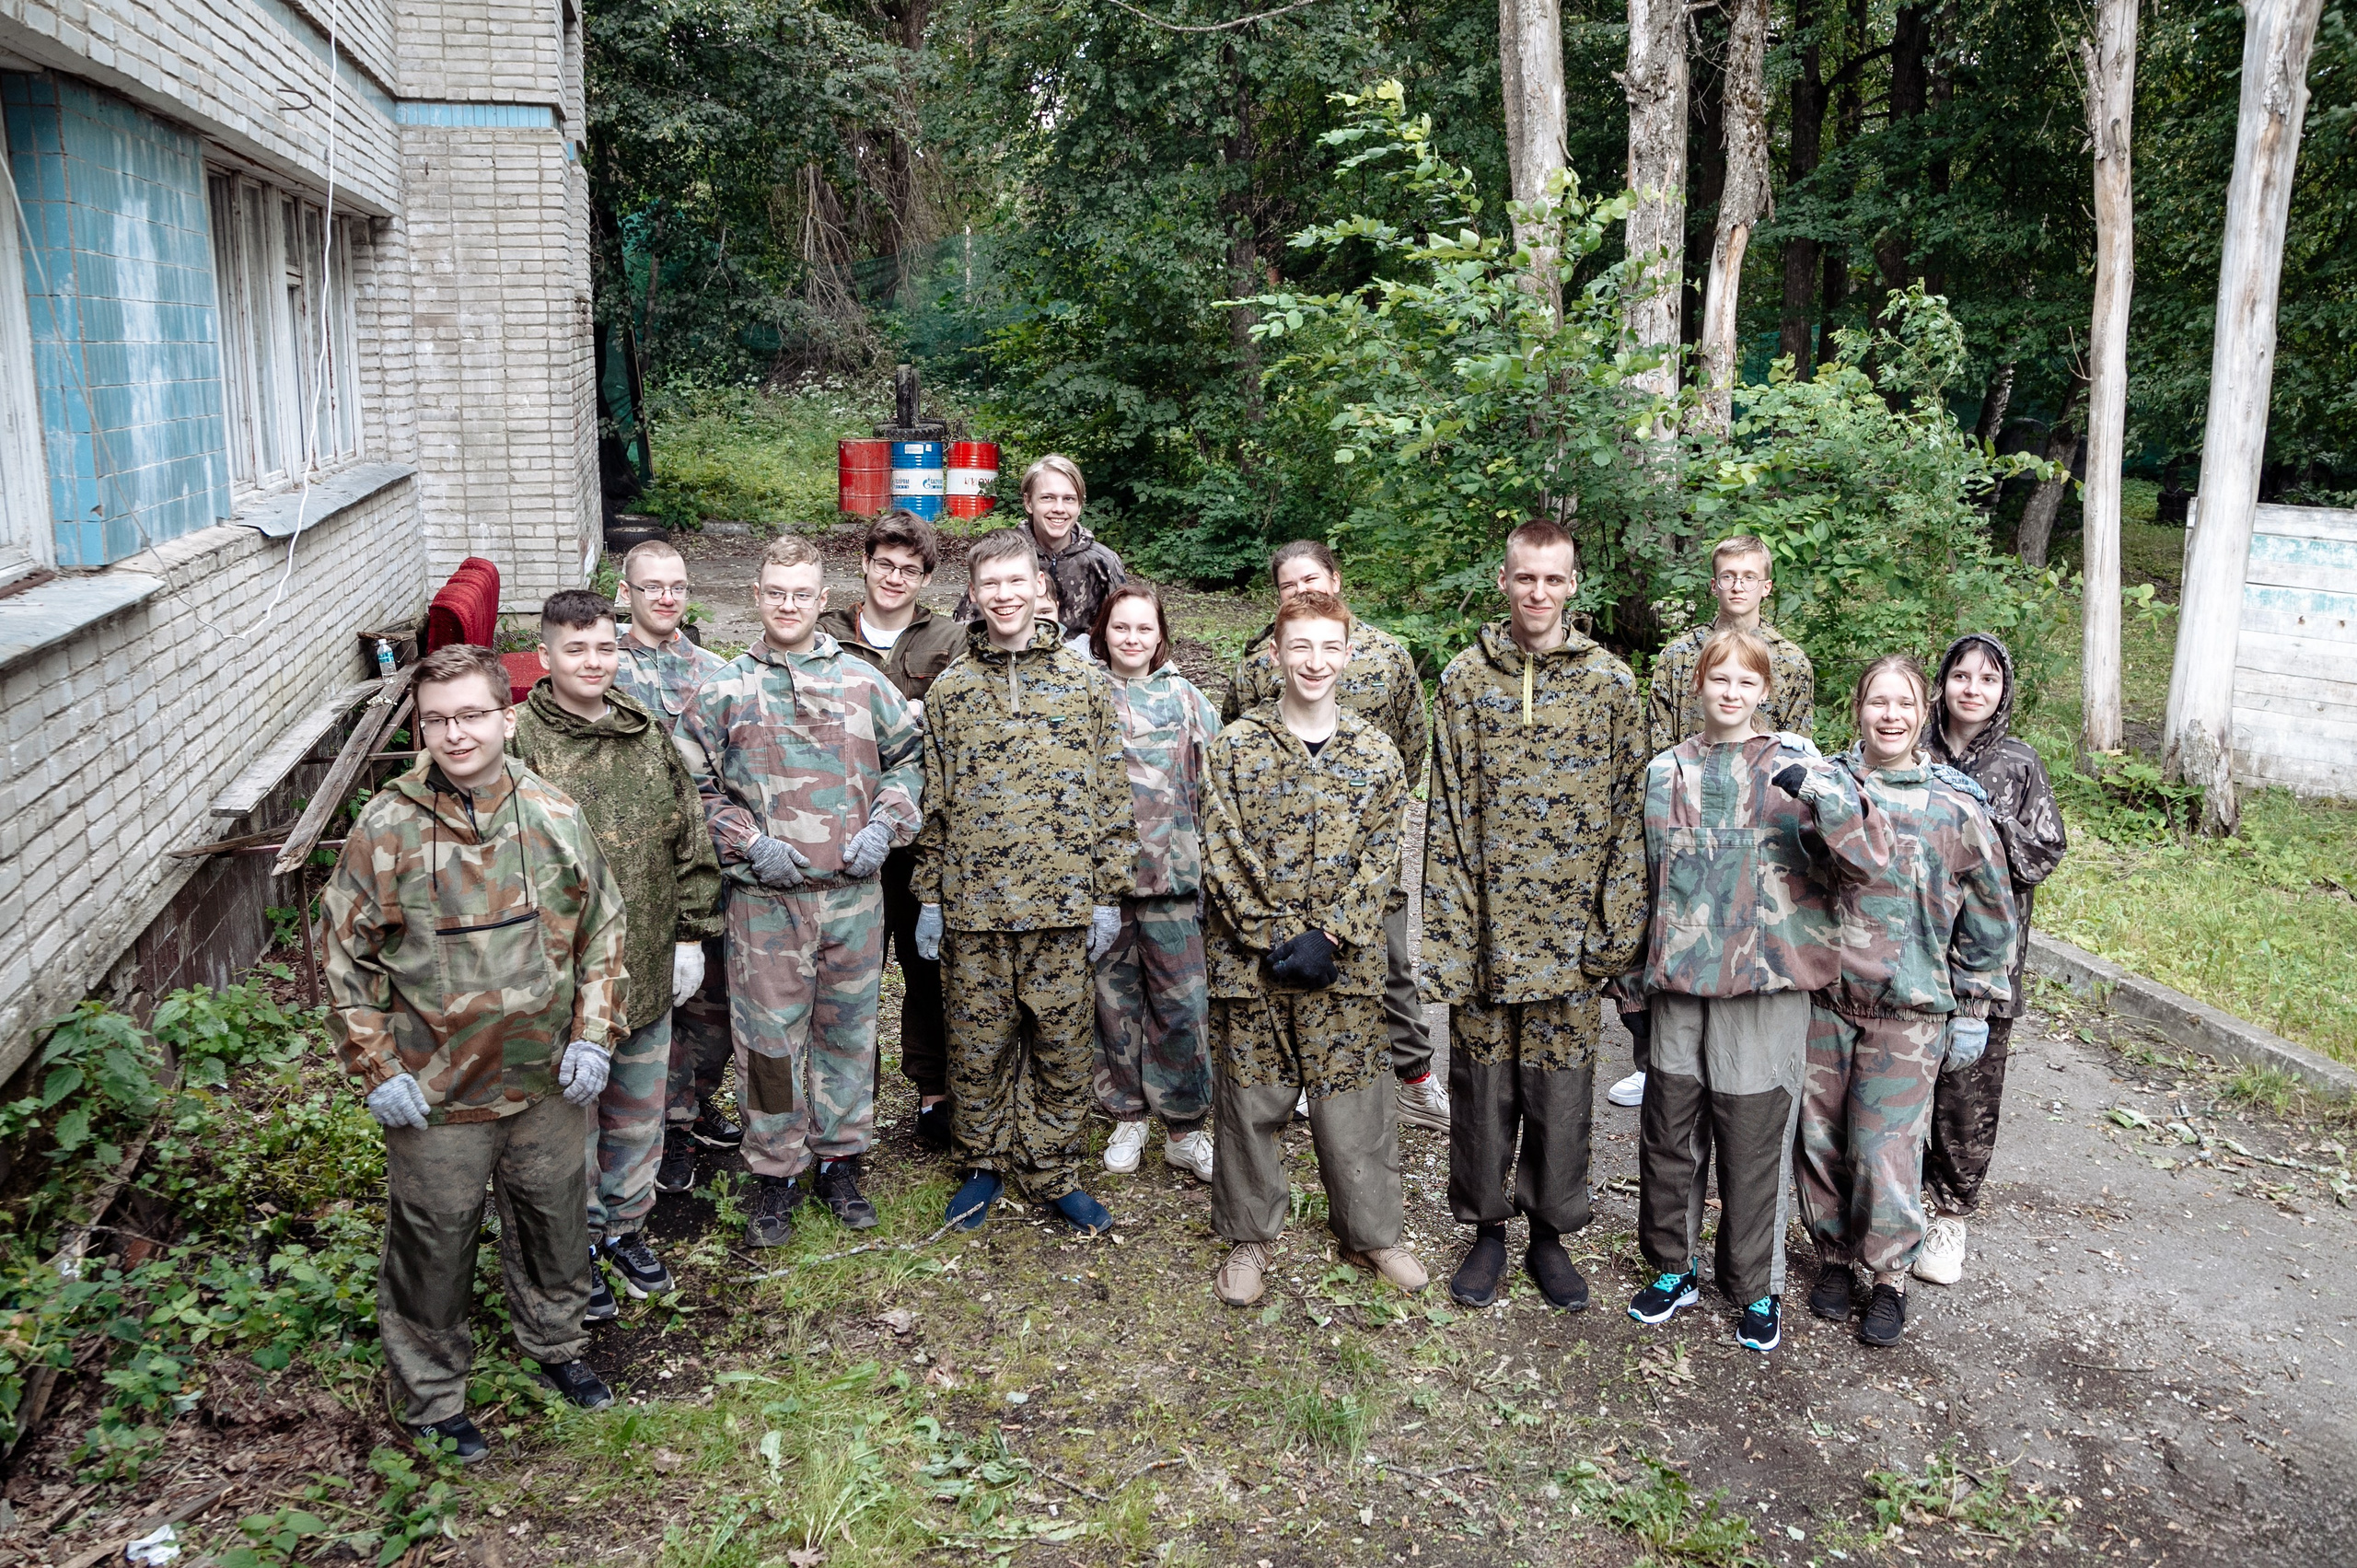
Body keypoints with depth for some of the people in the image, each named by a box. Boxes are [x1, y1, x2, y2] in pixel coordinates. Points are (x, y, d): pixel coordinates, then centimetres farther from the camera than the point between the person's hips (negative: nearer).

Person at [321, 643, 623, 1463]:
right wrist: (377, 1071, -8)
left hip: (545, 1083, 3)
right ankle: (434, 1397, 33)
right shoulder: (386, 829, -13)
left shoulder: (555, 818, -5)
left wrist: (592, 1035, -1)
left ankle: (556, 1343, 46)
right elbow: (344, 959, -6)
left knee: (555, 1221, 20)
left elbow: (603, 931, 6)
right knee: (434, 1247, 11)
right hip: (436, 1093, -3)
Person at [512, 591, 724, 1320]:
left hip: (649, 971, 5)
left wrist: (691, 933, 6)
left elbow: (691, 840, 10)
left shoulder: (649, 735, 4)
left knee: (639, 1115, 19)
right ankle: (577, 1247, 30)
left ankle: (626, 1227, 39)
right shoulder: (520, 744, -12)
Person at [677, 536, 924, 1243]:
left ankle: (839, 1158, 29)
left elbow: (905, 760, 12)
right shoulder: (724, 689, 1)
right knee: (769, 1036, 5)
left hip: (854, 893, 2)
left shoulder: (863, 681, 5)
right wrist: (749, 843, -10)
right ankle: (775, 1174, 21)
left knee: (848, 1027, 12)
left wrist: (883, 827, -3)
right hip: (766, 898, -1)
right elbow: (696, 785, 3)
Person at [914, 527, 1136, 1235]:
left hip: (1063, 904, -1)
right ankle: (983, 1164, 28)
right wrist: (928, 898, 4)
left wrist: (1109, 896, -2)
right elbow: (933, 802, 8)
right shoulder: (949, 689, 6)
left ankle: (1053, 1173, 24)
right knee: (978, 1045, 10)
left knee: (1062, 1045, 7)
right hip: (972, 906, 1)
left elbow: (1113, 796, 3)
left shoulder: (1086, 683, 2)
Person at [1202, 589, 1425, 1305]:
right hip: (1250, 958, -1)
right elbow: (1223, 856, -6)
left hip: (1344, 960, 1)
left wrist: (1327, 937, -12)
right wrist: (1274, 939, -13)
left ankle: (1370, 1234, 26)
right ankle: (1249, 1237, 25)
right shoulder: (1236, 747, -2)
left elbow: (1380, 859, -1)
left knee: (1352, 1100, 8)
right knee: (1250, 1099, 8)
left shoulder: (1375, 752, 2)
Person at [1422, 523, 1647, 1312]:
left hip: (1570, 933, 0)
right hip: (1486, 927, 0)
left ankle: (1549, 1231, 26)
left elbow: (1628, 808, 2)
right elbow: (1446, 812, -1)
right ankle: (1486, 1226, 27)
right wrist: (1448, 934, -6)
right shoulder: (1465, 679, 1)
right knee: (1482, 1083, 9)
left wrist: (1618, 925, -3)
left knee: (1562, 1085, 8)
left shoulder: (1610, 682, 1)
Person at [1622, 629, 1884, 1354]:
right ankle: (1674, 1267, 30)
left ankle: (1756, 1288, 23)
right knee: (1667, 1135, 10)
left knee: (1755, 1142, 5)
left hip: (1764, 984, -3)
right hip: (1679, 982, 3)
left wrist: (1823, 795, -28)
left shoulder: (1796, 769, -1)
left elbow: (1865, 859, -12)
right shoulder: (1667, 772, 9)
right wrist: (1639, 974, 15)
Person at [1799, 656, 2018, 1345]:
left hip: (1909, 1010, -2)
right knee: (1820, 1137, 9)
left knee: (1886, 1146, -3)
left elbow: (1989, 917, 3)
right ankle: (1833, 1257, 30)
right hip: (1823, 996, 2)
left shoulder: (1956, 807, -5)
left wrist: (1975, 1010, 4)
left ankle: (1890, 1275, 18)